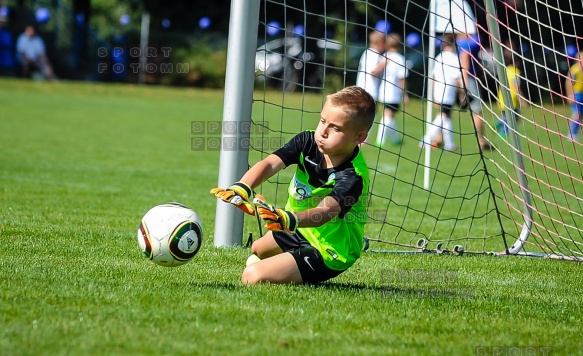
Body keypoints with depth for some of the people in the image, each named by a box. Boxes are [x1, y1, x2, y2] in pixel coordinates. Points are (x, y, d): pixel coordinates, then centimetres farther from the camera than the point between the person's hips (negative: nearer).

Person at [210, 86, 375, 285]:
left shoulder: (352, 177, -32)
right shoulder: (308, 142, -13)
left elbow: (325, 211, -46)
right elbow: (270, 164, -26)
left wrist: (289, 219, -68)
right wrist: (241, 189, -46)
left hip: (326, 252, -8)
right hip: (300, 232, 8)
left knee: (253, 277, -20)